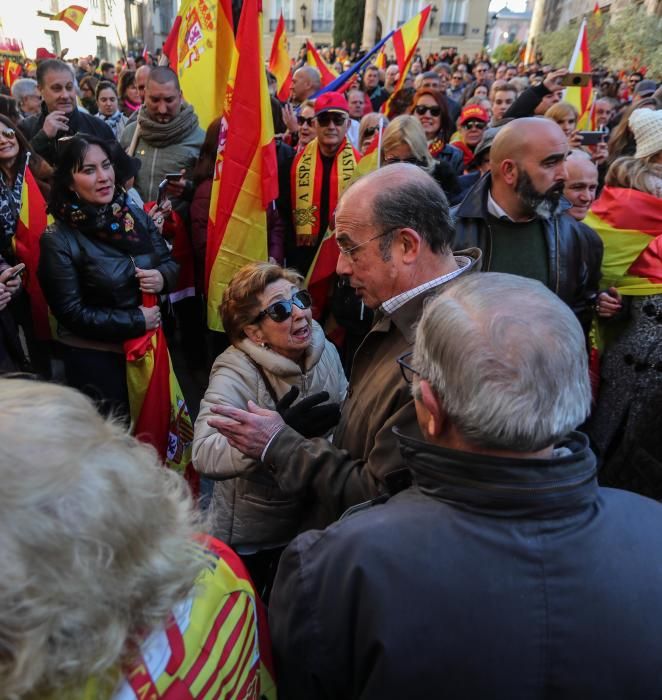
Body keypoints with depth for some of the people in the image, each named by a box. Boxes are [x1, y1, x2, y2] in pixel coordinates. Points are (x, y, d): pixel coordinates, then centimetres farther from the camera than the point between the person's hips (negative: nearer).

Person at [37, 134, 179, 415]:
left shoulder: (135, 214, -4)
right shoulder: (58, 239, -16)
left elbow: (169, 262, 4)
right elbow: (72, 313, -16)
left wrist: (162, 278, -19)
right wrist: (137, 321, -19)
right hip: (94, 357, -4)